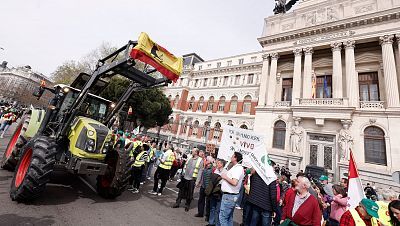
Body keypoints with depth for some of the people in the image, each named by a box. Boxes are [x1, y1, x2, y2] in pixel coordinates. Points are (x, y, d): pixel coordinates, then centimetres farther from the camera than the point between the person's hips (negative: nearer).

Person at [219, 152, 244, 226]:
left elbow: (234, 182, -29)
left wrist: (225, 177, -17)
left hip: (229, 196, -10)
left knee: (222, 217, -2)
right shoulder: (235, 167, 12)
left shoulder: (238, 168, -18)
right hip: (229, 195, 10)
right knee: (229, 217, 19)